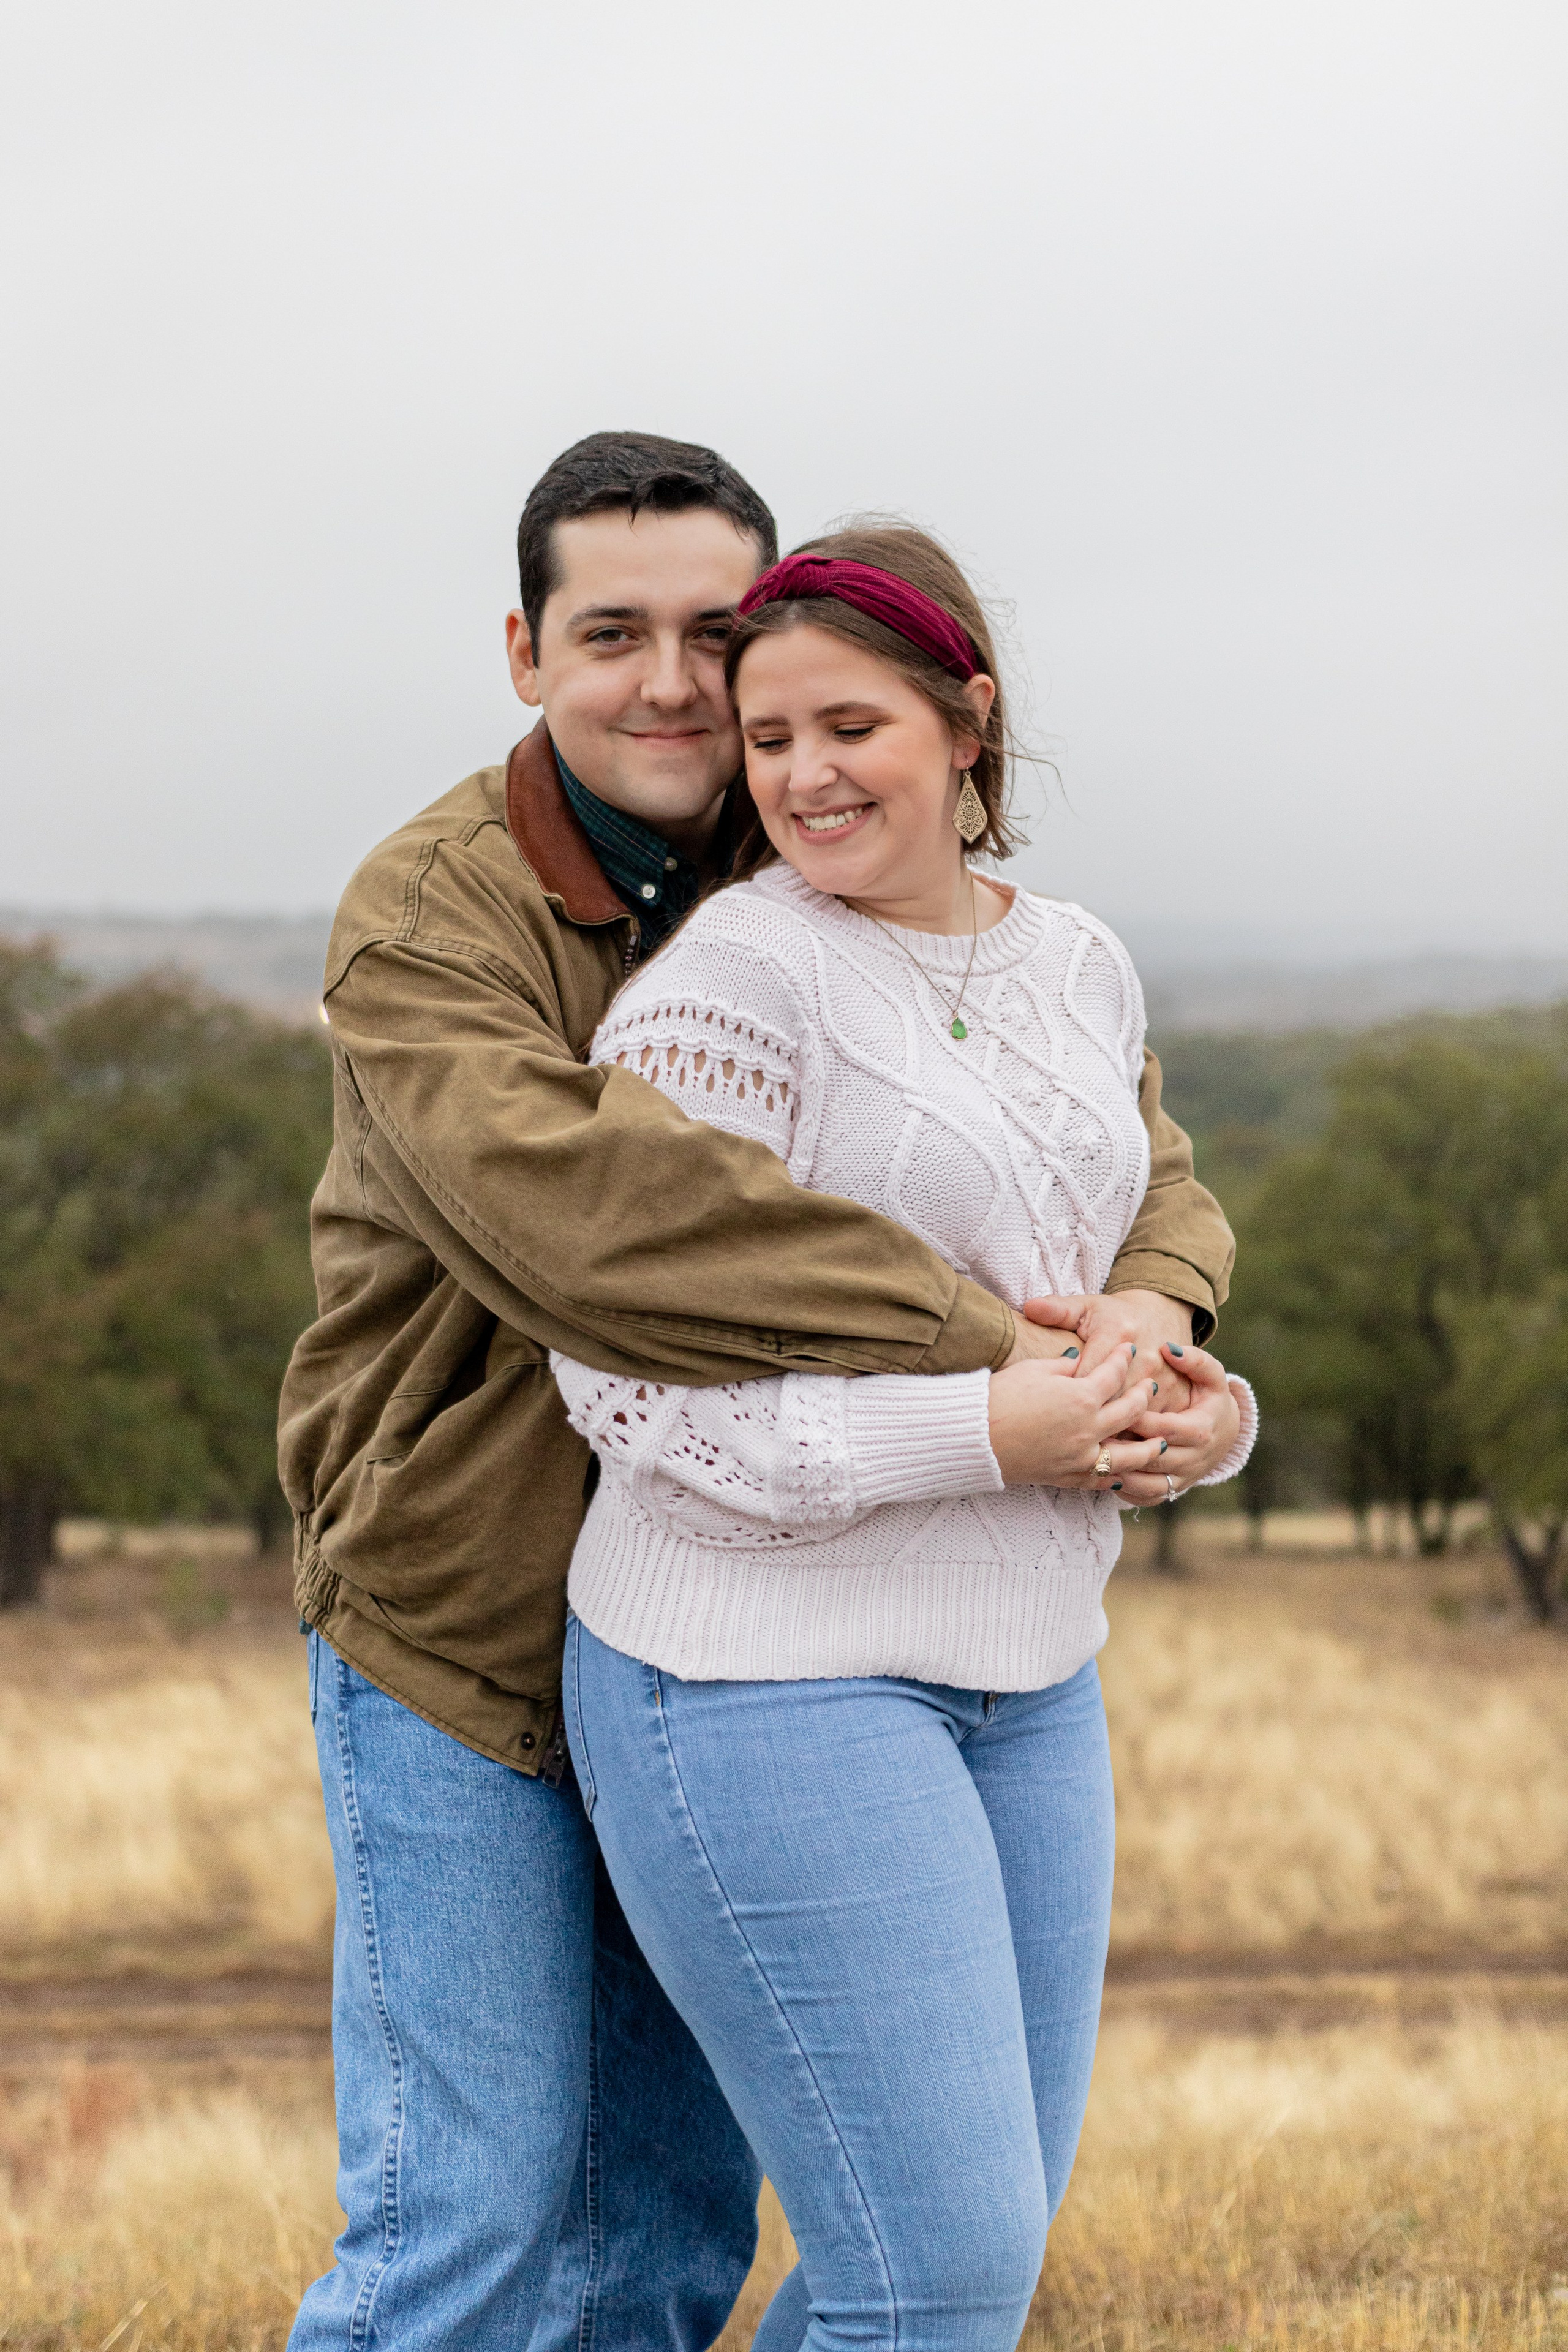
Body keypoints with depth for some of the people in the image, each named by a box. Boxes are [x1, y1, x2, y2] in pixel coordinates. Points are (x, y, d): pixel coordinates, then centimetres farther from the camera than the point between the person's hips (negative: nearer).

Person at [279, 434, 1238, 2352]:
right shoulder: (426, 921, -19)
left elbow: (1099, 1100, 4)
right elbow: (565, 1203, -37)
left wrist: (1155, 1294, -21)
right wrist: (971, 1340, -41)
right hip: (459, 1656, -6)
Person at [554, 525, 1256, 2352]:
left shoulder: (1078, 969, 10)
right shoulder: (727, 988, -14)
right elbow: (634, 1381, -17)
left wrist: (1200, 1418, -4)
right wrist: (993, 1435, -22)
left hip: (1016, 1680, 8)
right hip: (768, 1679, -8)